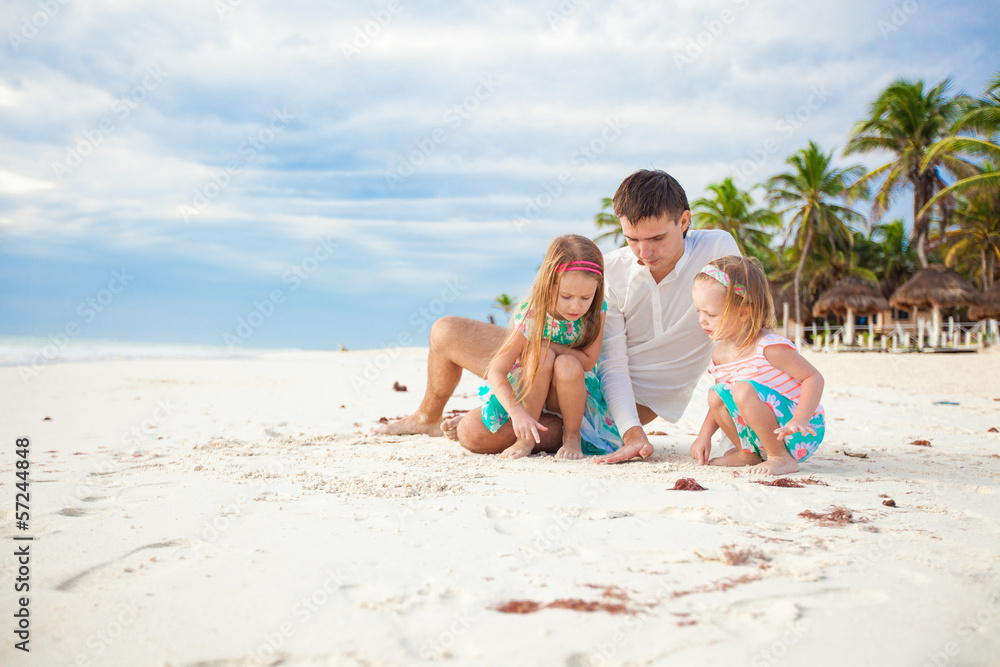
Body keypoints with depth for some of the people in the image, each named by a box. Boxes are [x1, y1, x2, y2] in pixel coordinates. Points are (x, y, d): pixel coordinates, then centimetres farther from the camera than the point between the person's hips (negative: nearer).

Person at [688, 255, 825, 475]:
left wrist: (800, 419, -32)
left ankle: (782, 458, -14)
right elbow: (723, 402, 16)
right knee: (716, 395, -5)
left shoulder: (769, 347, -21)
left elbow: (814, 377, -18)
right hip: (762, 435, 8)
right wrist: (704, 436, 6)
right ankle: (749, 453, 10)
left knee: (744, 390, -28)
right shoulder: (720, 353, 2)